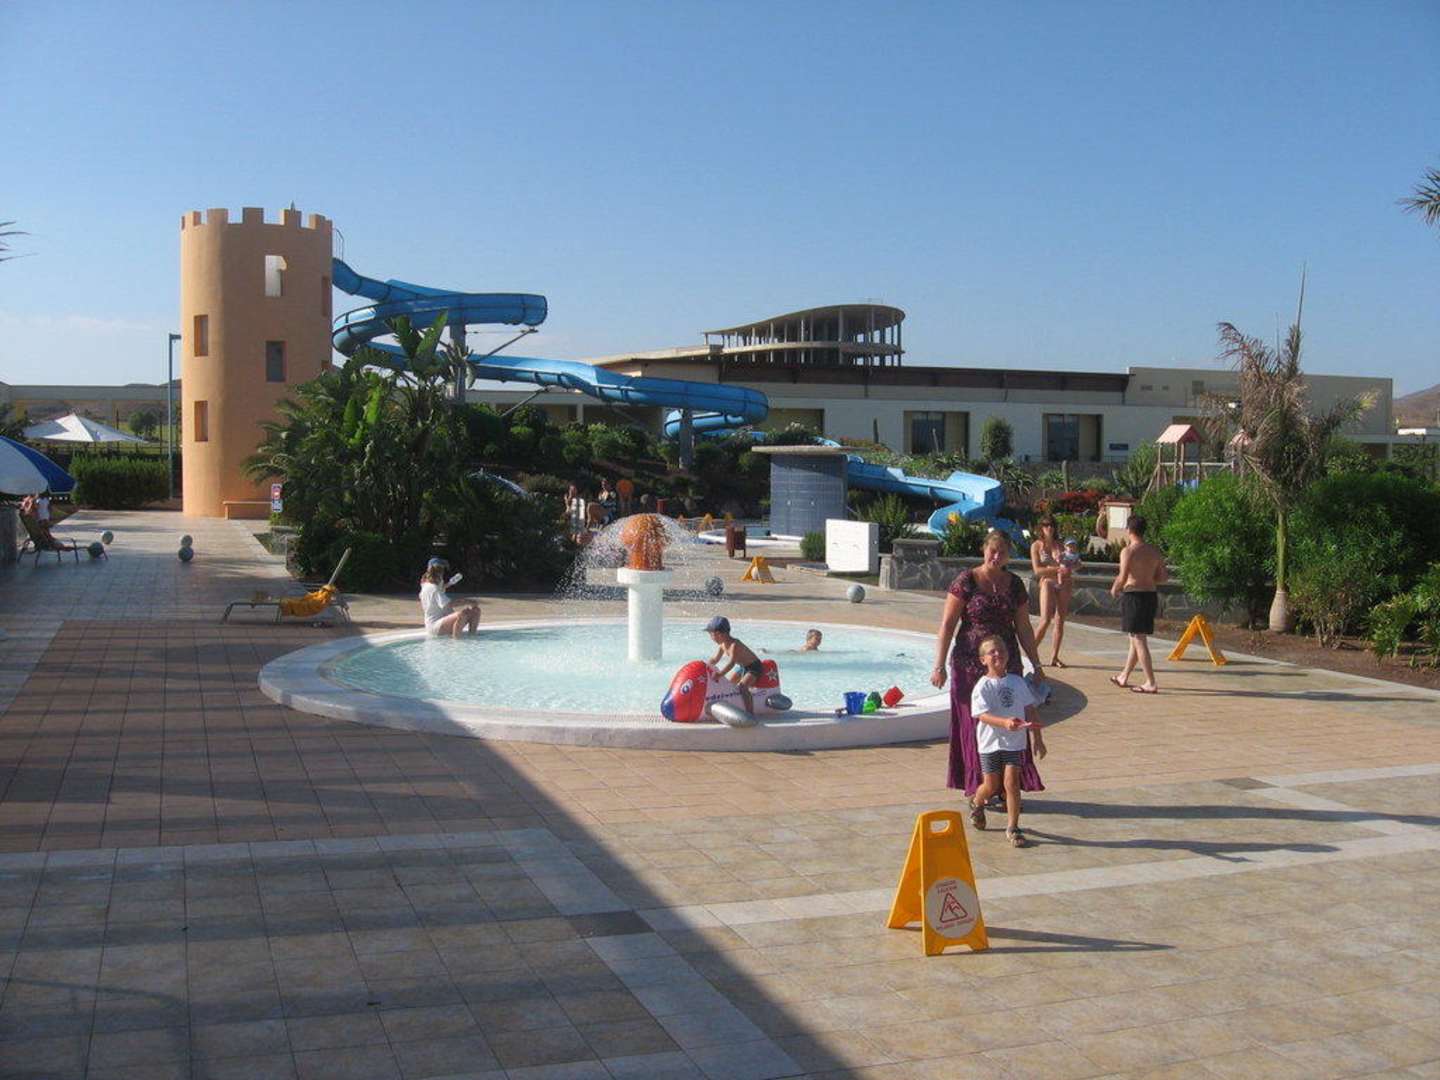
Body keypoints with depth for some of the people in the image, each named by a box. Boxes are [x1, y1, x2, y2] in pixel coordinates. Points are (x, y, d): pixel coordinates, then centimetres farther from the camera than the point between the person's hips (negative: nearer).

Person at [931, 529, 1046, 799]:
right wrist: (939, 666, -14)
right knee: (974, 725, 3)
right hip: (970, 664, -4)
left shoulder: (1014, 584, 6)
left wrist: (1036, 666, 11)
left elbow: (1024, 628, 12)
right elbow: (947, 625, -9)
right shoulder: (965, 581, -7)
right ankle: (977, 788, 14)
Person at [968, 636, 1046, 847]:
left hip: (1014, 741, 2)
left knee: (1011, 782, -8)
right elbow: (983, 715, -20)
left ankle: (1012, 828, 2)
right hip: (990, 742, -2)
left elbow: (1030, 710, 8)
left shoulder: (1018, 682, 3)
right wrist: (1005, 722, -38)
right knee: (991, 785, 8)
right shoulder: (982, 686, -10)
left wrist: (1038, 739, 7)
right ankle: (976, 803, 42)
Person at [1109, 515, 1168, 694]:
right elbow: (1164, 577, 10)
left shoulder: (1128, 551, -13)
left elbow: (1122, 578, -19)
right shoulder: (1155, 551, 8)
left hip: (1134, 596, -8)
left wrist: (1114, 589, 0)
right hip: (1151, 595, 8)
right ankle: (1124, 677, 30)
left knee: (1139, 640, -4)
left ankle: (1151, 684, -7)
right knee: (1136, 638, 18)